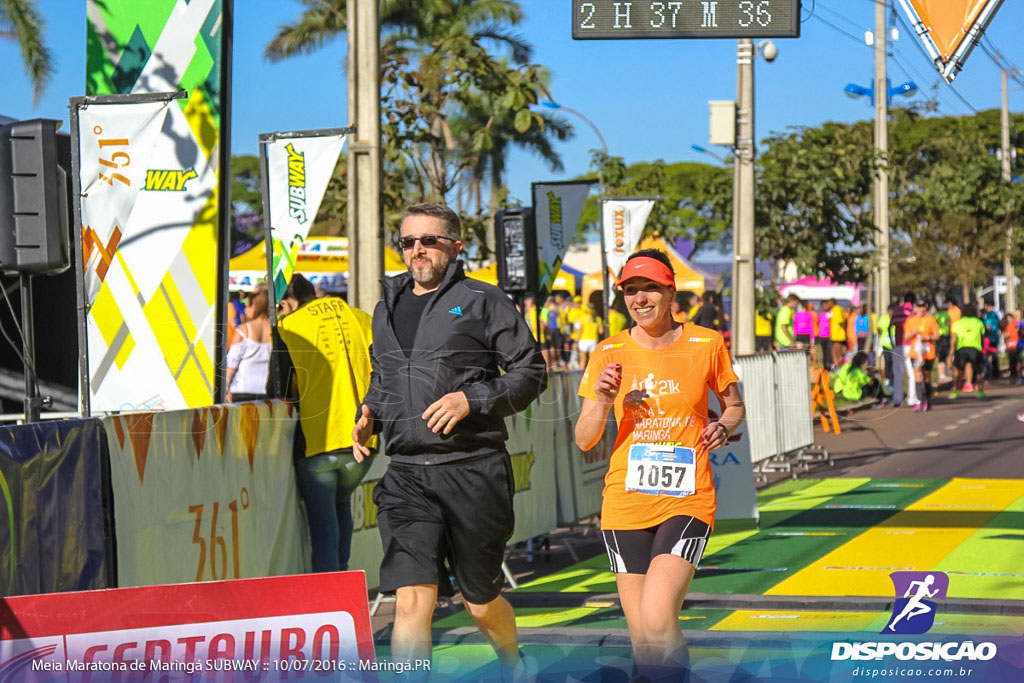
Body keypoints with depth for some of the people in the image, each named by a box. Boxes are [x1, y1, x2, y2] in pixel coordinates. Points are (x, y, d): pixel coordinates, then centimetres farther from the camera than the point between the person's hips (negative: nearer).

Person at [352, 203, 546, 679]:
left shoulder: (482, 301, -1)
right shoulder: (388, 308, 16)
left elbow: (530, 373, -2)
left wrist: (471, 400, -15)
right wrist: (368, 415, 8)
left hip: (473, 470, -3)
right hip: (407, 474, 3)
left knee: (481, 602, 12)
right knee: (411, 601, -13)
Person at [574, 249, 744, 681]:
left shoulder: (706, 345, 2)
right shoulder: (609, 353, 4)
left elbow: (734, 406, 17)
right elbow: (584, 441, 5)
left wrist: (724, 427, -5)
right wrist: (603, 401, -14)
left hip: (687, 502, -2)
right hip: (626, 503, 2)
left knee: (656, 625, -22)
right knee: (642, 641, 4)